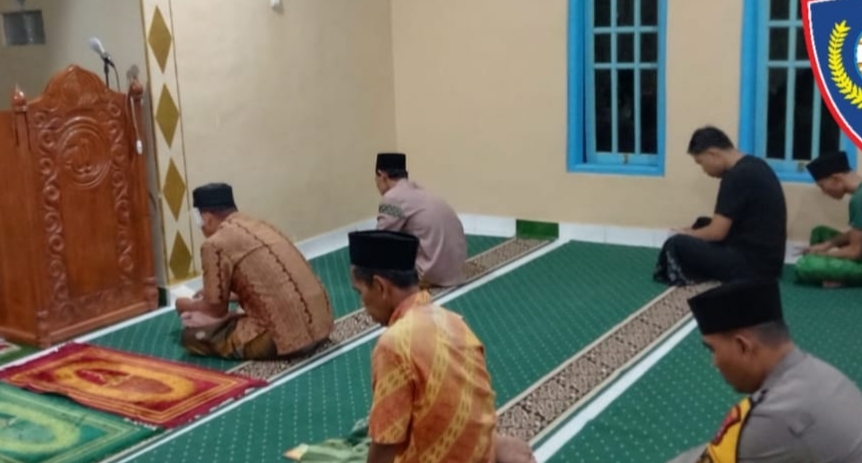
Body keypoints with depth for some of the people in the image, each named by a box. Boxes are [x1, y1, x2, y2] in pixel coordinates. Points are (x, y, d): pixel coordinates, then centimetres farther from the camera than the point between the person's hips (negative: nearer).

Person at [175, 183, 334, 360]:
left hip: (287, 335, -8)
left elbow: (217, 309, 3)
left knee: (192, 334, 2)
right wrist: (212, 292, 40)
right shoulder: (259, 226, 19)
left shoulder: (215, 244, -5)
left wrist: (189, 305, 24)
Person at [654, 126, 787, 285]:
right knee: (703, 225, 23)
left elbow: (717, 232, -16)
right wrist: (692, 232, 16)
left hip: (752, 264, -10)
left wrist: (686, 234, 3)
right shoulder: (754, 166, 11)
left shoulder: (737, 176, -19)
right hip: (766, 259, 10)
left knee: (676, 245, -13)